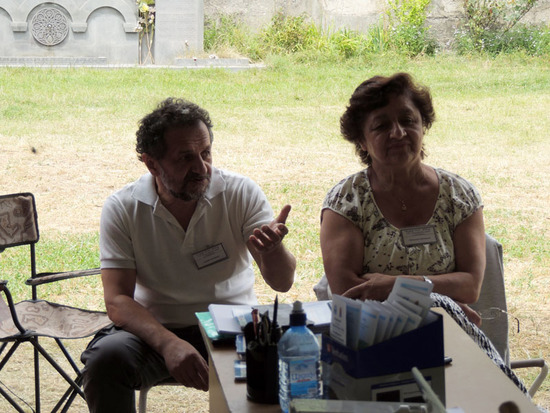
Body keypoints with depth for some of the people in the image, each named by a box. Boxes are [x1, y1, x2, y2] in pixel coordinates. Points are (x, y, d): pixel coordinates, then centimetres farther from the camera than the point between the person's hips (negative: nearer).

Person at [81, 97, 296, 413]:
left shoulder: (240, 193, -8)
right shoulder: (122, 209, -8)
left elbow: (282, 283, -12)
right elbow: (118, 300, -14)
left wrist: (273, 249, -37)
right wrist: (168, 344, -32)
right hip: (155, 327, 0)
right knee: (106, 357, -30)